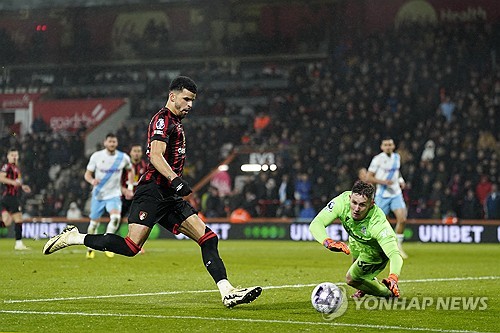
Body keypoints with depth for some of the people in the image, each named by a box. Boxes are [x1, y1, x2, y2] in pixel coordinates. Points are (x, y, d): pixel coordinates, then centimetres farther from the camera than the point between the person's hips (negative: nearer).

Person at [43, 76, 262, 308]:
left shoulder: (175, 123, 24)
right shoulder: (163, 119, -7)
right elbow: (156, 156, -21)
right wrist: (176, 180, -31)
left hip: (169, 196, 10)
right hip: (153, 191, -10)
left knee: (208, 239, -2)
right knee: (131, 247, -19)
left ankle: (227, 293, -8)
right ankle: (73, 237, -4)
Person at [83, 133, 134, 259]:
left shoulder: (123, 157, -3)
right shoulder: (96, 156, -7)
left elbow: (130, 171, 17)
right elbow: (87, 174, -3)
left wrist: (130, 188, 9)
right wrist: (92, 181, -27)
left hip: (114, 195, 0)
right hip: (98, 195, 0)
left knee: (116, 217, -27)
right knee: (94, 222, 8)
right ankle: (90, 248, 30)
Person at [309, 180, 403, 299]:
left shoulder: (378, 223, -44)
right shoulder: (342, 201, -36)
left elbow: (395, 254, -49)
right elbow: (315, 224, -40)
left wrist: (393, 278, -69)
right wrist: (328, 242, -61)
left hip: (376, 252, -5)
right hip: (356, 240, 5)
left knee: (351, 279, -6)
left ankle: (388, 292, 17)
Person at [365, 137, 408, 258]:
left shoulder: (397, 157, 8)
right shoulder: (378, 159, -10)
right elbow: (368, 178, -10)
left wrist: (400, 180, 8)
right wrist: (383, 181, -21)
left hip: (396, 194, 4)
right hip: (382, 195, -4)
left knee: (402, 219, -13)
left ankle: (398, 246, 2)